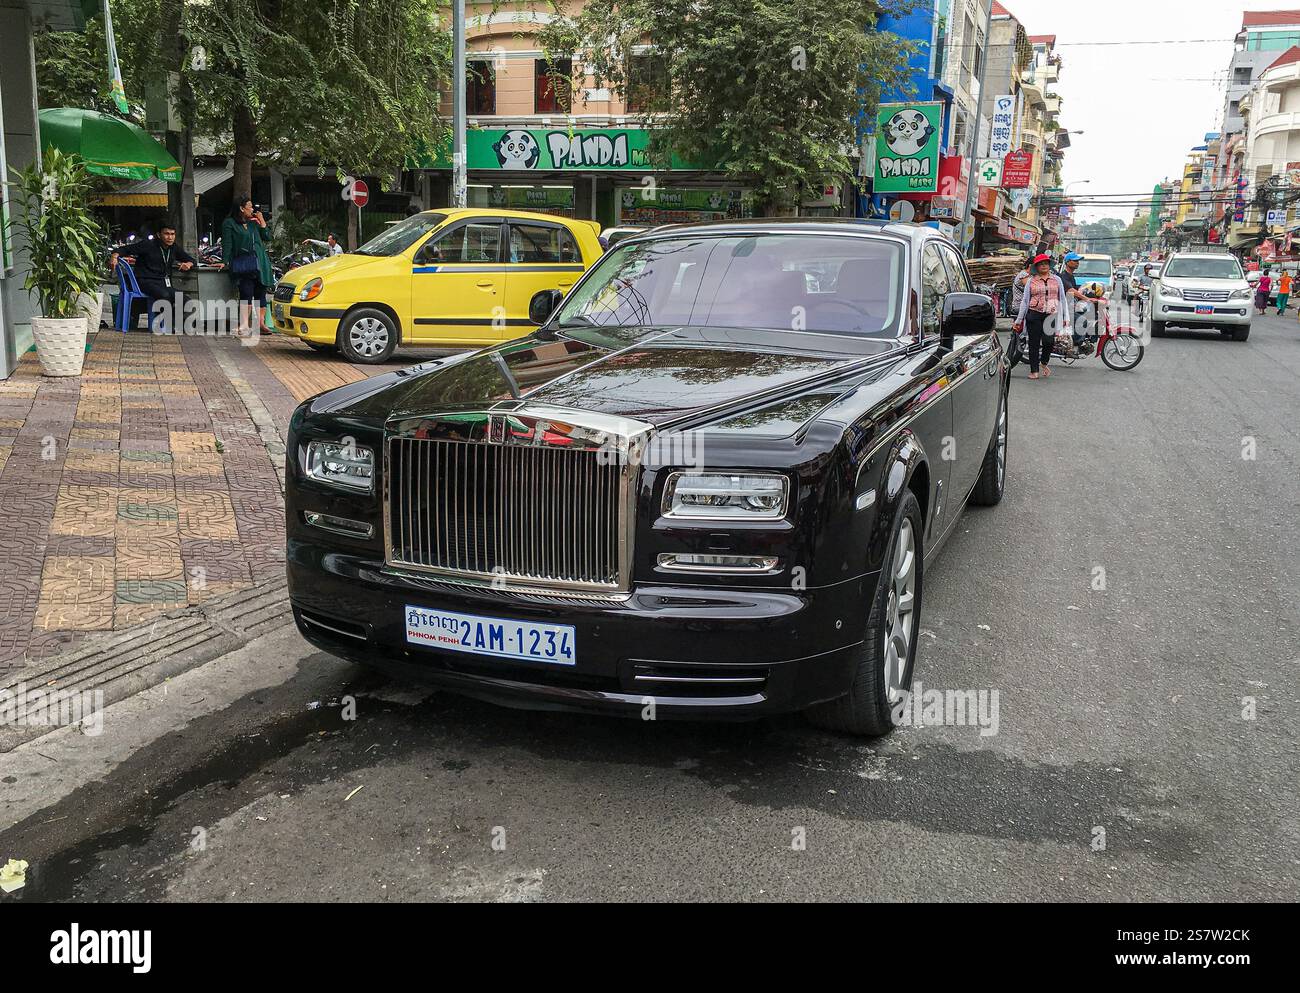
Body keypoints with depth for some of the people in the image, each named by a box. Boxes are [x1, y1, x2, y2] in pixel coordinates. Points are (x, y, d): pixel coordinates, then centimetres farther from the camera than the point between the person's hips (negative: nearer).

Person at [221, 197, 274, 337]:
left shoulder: (253, 223, 20)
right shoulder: (229, 223, 5)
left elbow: (267, 238, 18)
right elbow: (227, 244, -2)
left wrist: (262, 222, 10)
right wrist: (225, 262, -10)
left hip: (260, 263, 5)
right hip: (242, 264, -5)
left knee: (260, 294, 4)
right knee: (246, 295, -15)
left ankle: (260, 323, 11)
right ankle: (244, 326, -19)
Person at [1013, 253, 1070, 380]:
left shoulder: (1056, 279, 14)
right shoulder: (1031, 281, 9)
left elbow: (1063, 298, 15)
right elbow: (1025, 301, 8)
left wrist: (1066, 317, 9)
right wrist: (1018, 320, 5)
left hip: (1051, 316, 1)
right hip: (1034, 315, -1)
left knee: (1049, 341, -9)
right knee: (1034, 343, -1)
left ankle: (1044, 363, 18)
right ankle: (1034, 370, 8)